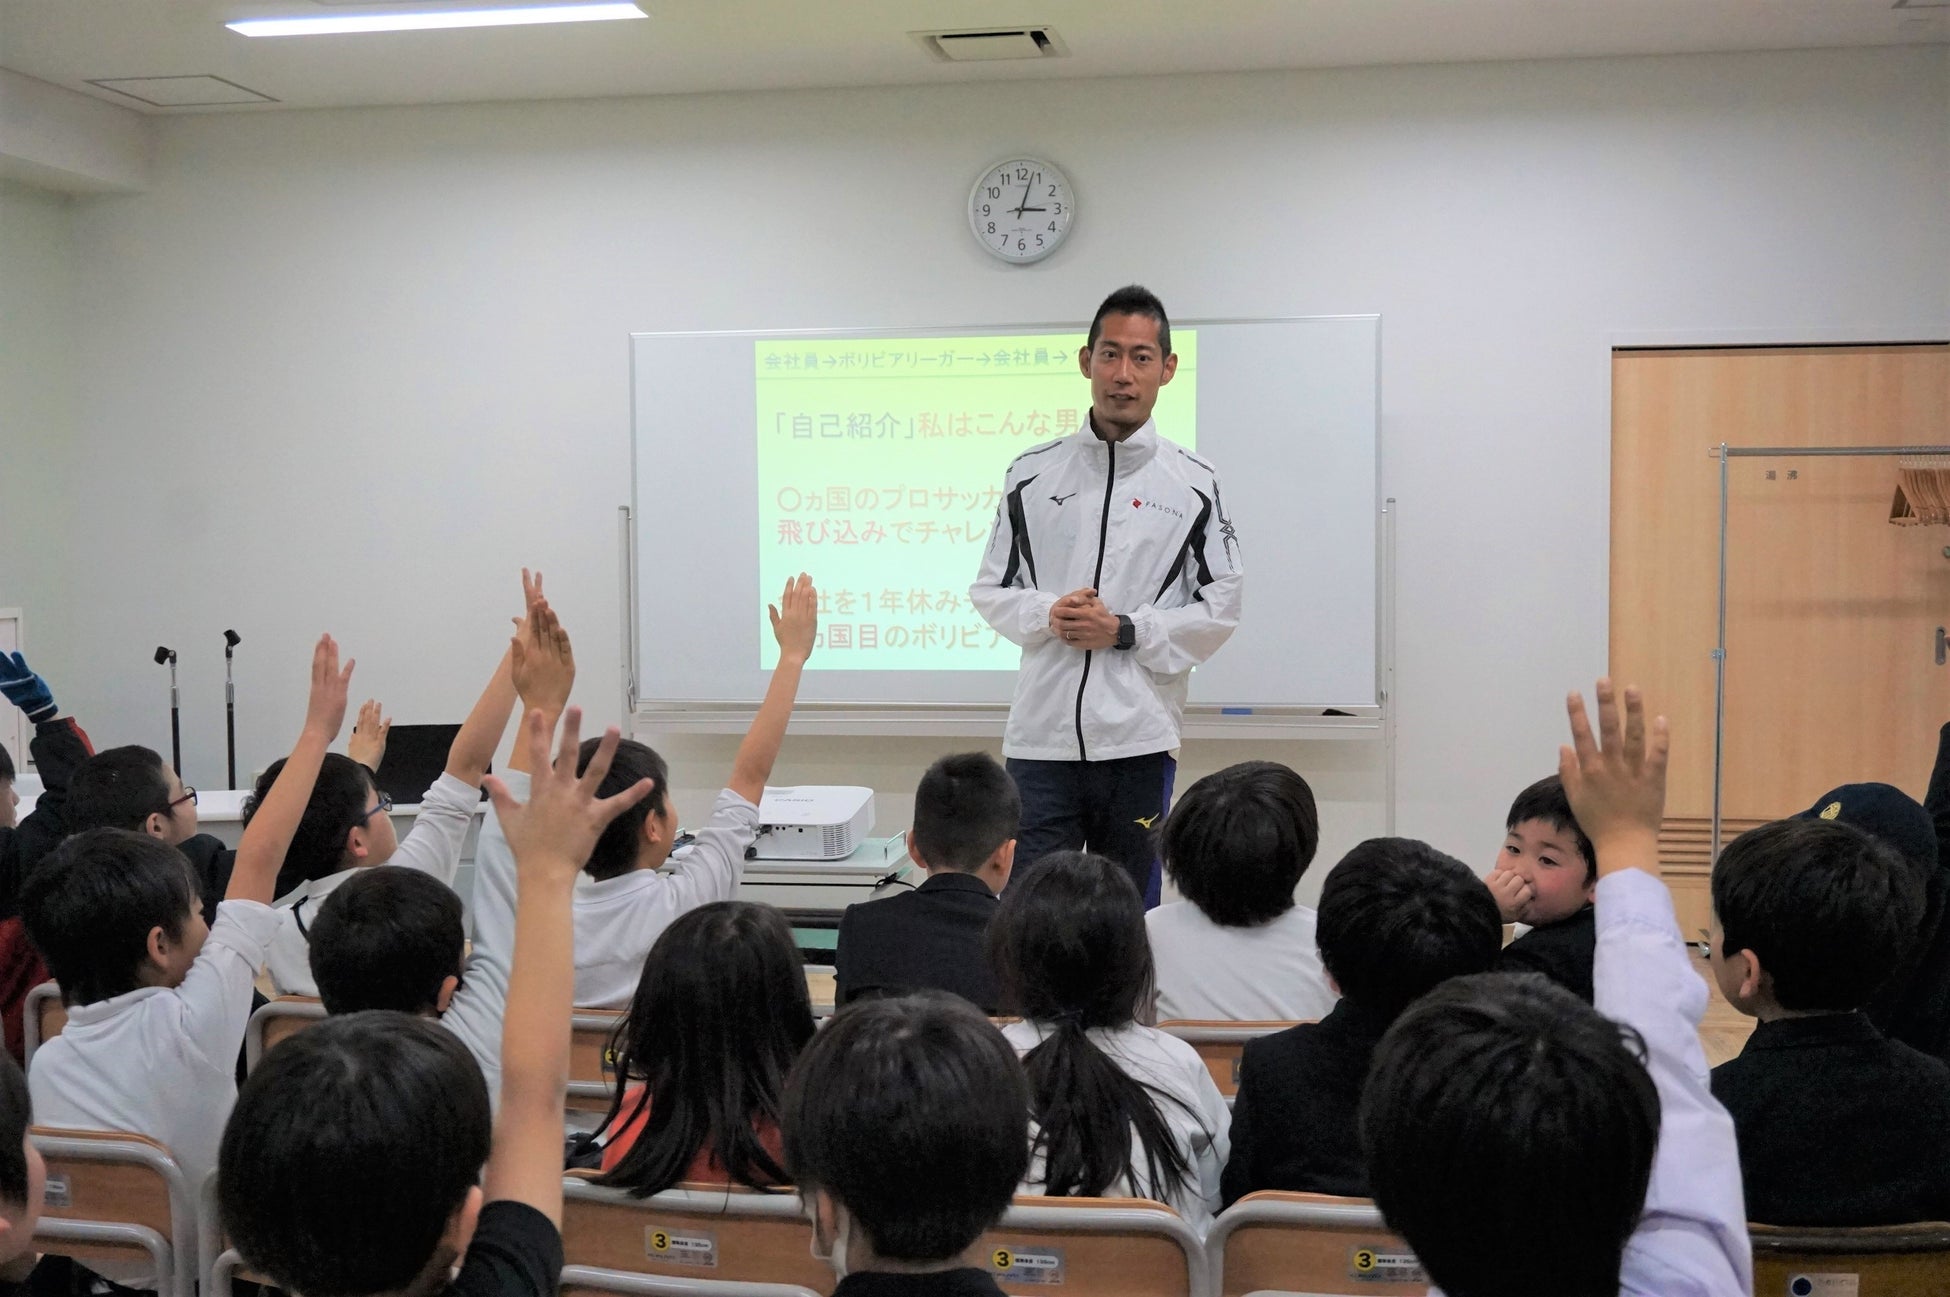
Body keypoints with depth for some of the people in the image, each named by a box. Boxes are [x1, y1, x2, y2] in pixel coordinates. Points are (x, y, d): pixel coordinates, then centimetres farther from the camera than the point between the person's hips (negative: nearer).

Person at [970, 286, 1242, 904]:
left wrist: (1125, 631, -10)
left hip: (1138, 736, -1)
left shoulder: (1194, 482, 3)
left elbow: (1220, 608, 2)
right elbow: (991, 590, 10)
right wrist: (1046, 615, -10)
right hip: (1041, 732, 1)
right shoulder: (1032, 475, 7)